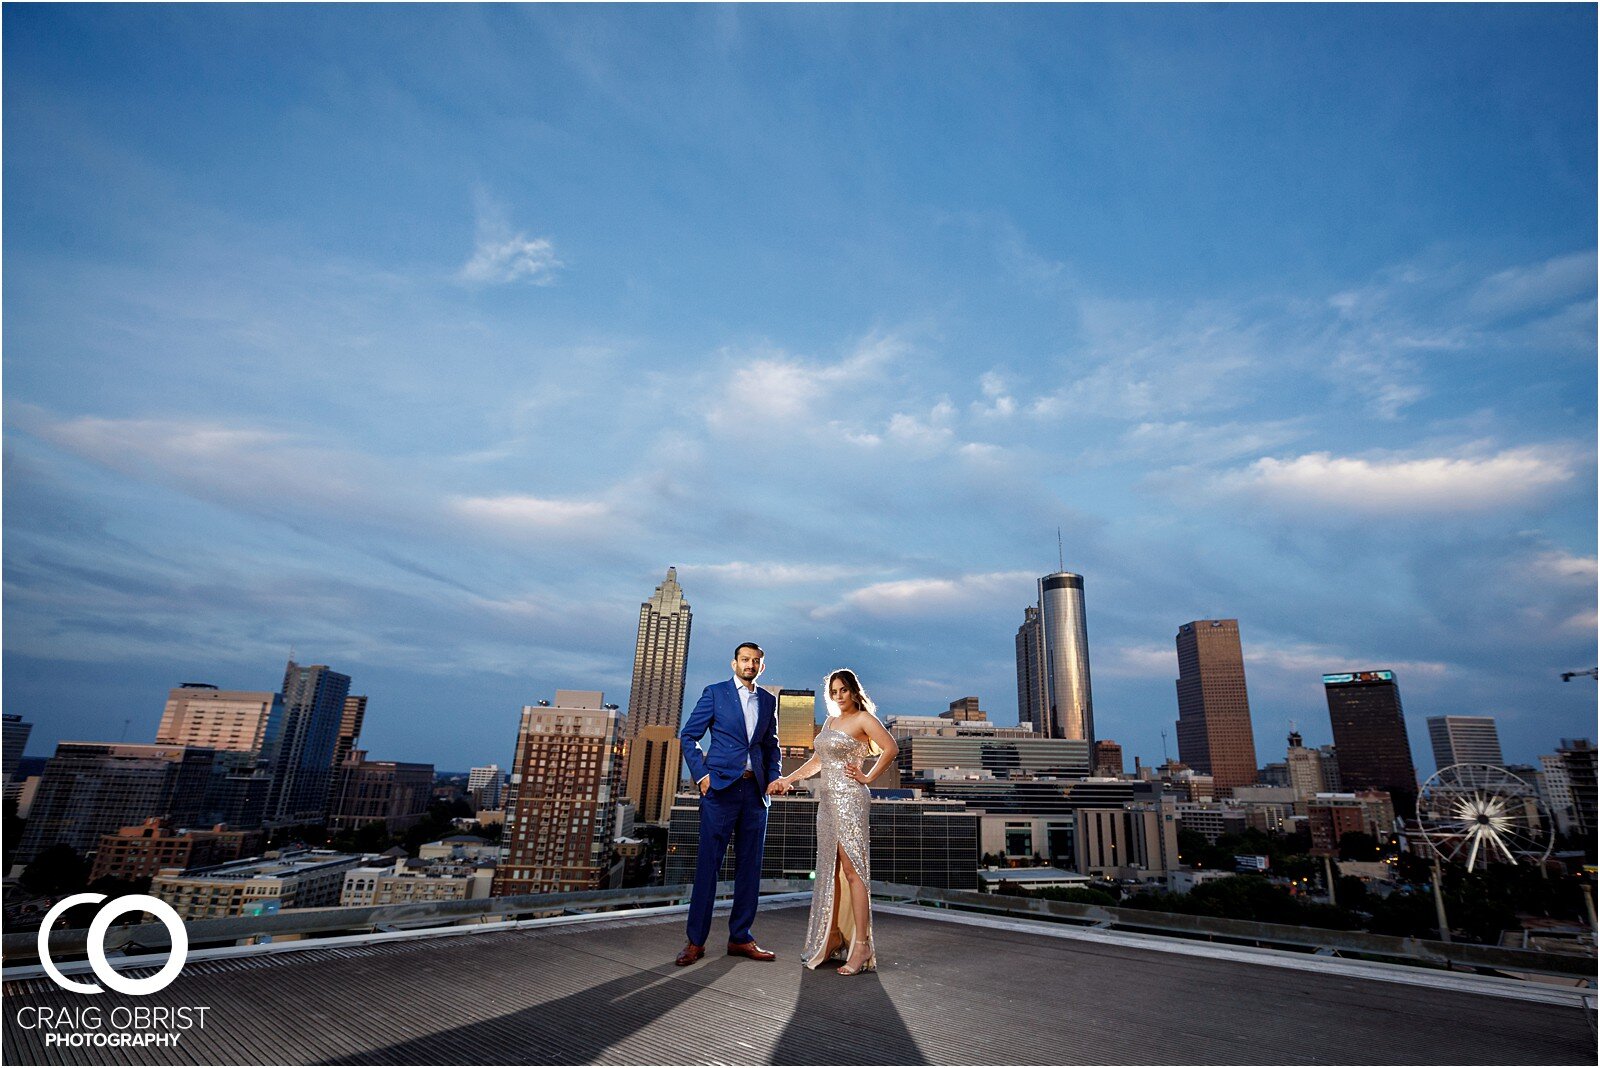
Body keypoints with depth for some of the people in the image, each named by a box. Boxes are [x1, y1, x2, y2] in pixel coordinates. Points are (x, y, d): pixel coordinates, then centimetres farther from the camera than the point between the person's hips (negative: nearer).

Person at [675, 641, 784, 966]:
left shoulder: (768, 701, 13)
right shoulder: (715, 693, 1)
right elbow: (688, 735, 1)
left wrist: (774, 776, 4)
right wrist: (701, 775, -8)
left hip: (755, 791, 4)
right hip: (721, 787, -4)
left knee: (749, 866, 8)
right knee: (708, 863, 0)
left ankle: (740, 938, 20)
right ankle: (696, 940, 11)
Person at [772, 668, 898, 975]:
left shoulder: (863, 718, -6)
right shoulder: (831, 721, 17)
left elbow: (891, 748, -16)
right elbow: (818, 760, 23)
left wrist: (868, 777, -11)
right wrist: (788, 779, 19)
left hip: (849, 799, -8)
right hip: (828, 800, 8)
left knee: (852, 871, -7)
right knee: (830, 870, 10)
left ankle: (861, 946, -3)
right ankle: (833, 938, 18)